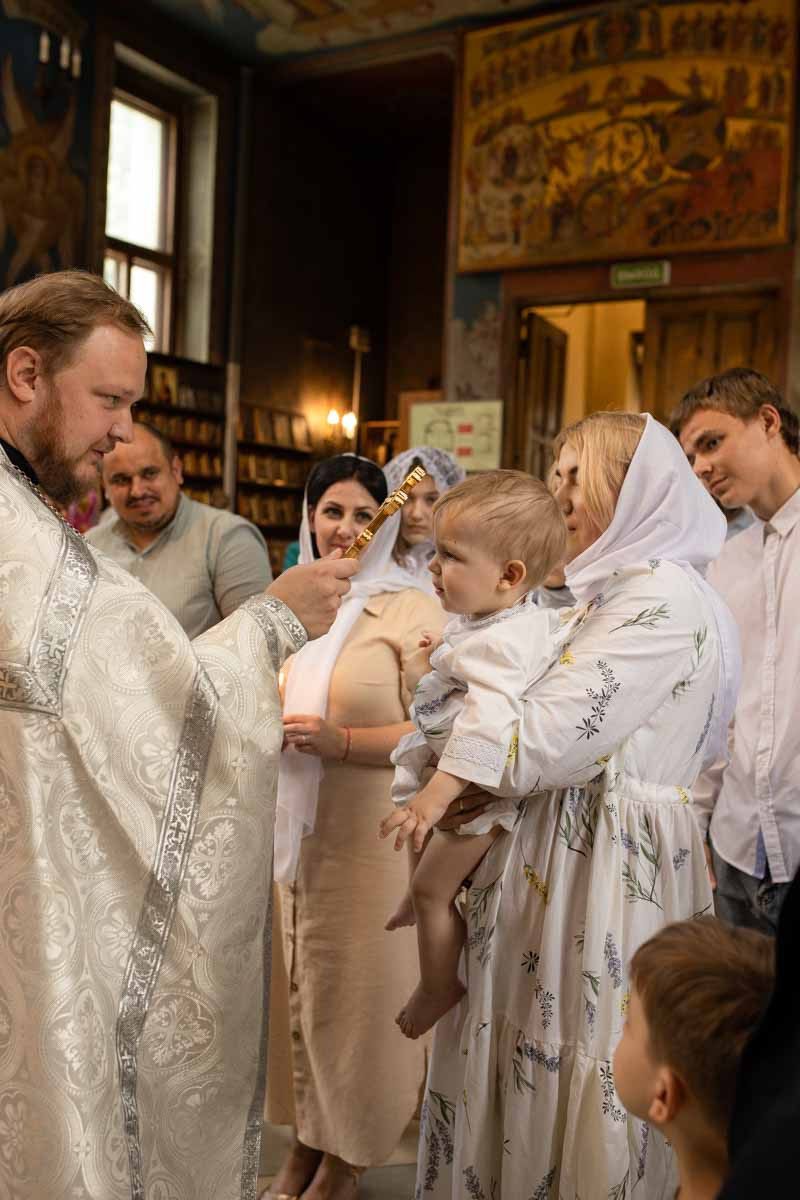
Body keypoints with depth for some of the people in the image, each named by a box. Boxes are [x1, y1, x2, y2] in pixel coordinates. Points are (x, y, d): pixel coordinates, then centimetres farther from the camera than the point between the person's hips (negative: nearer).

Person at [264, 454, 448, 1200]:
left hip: (368, 838, -5)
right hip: (288, 830, 5)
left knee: (354, 989, 6)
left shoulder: (412, 610, -8)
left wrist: (340, 740, -22)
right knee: (294, 985, 13)